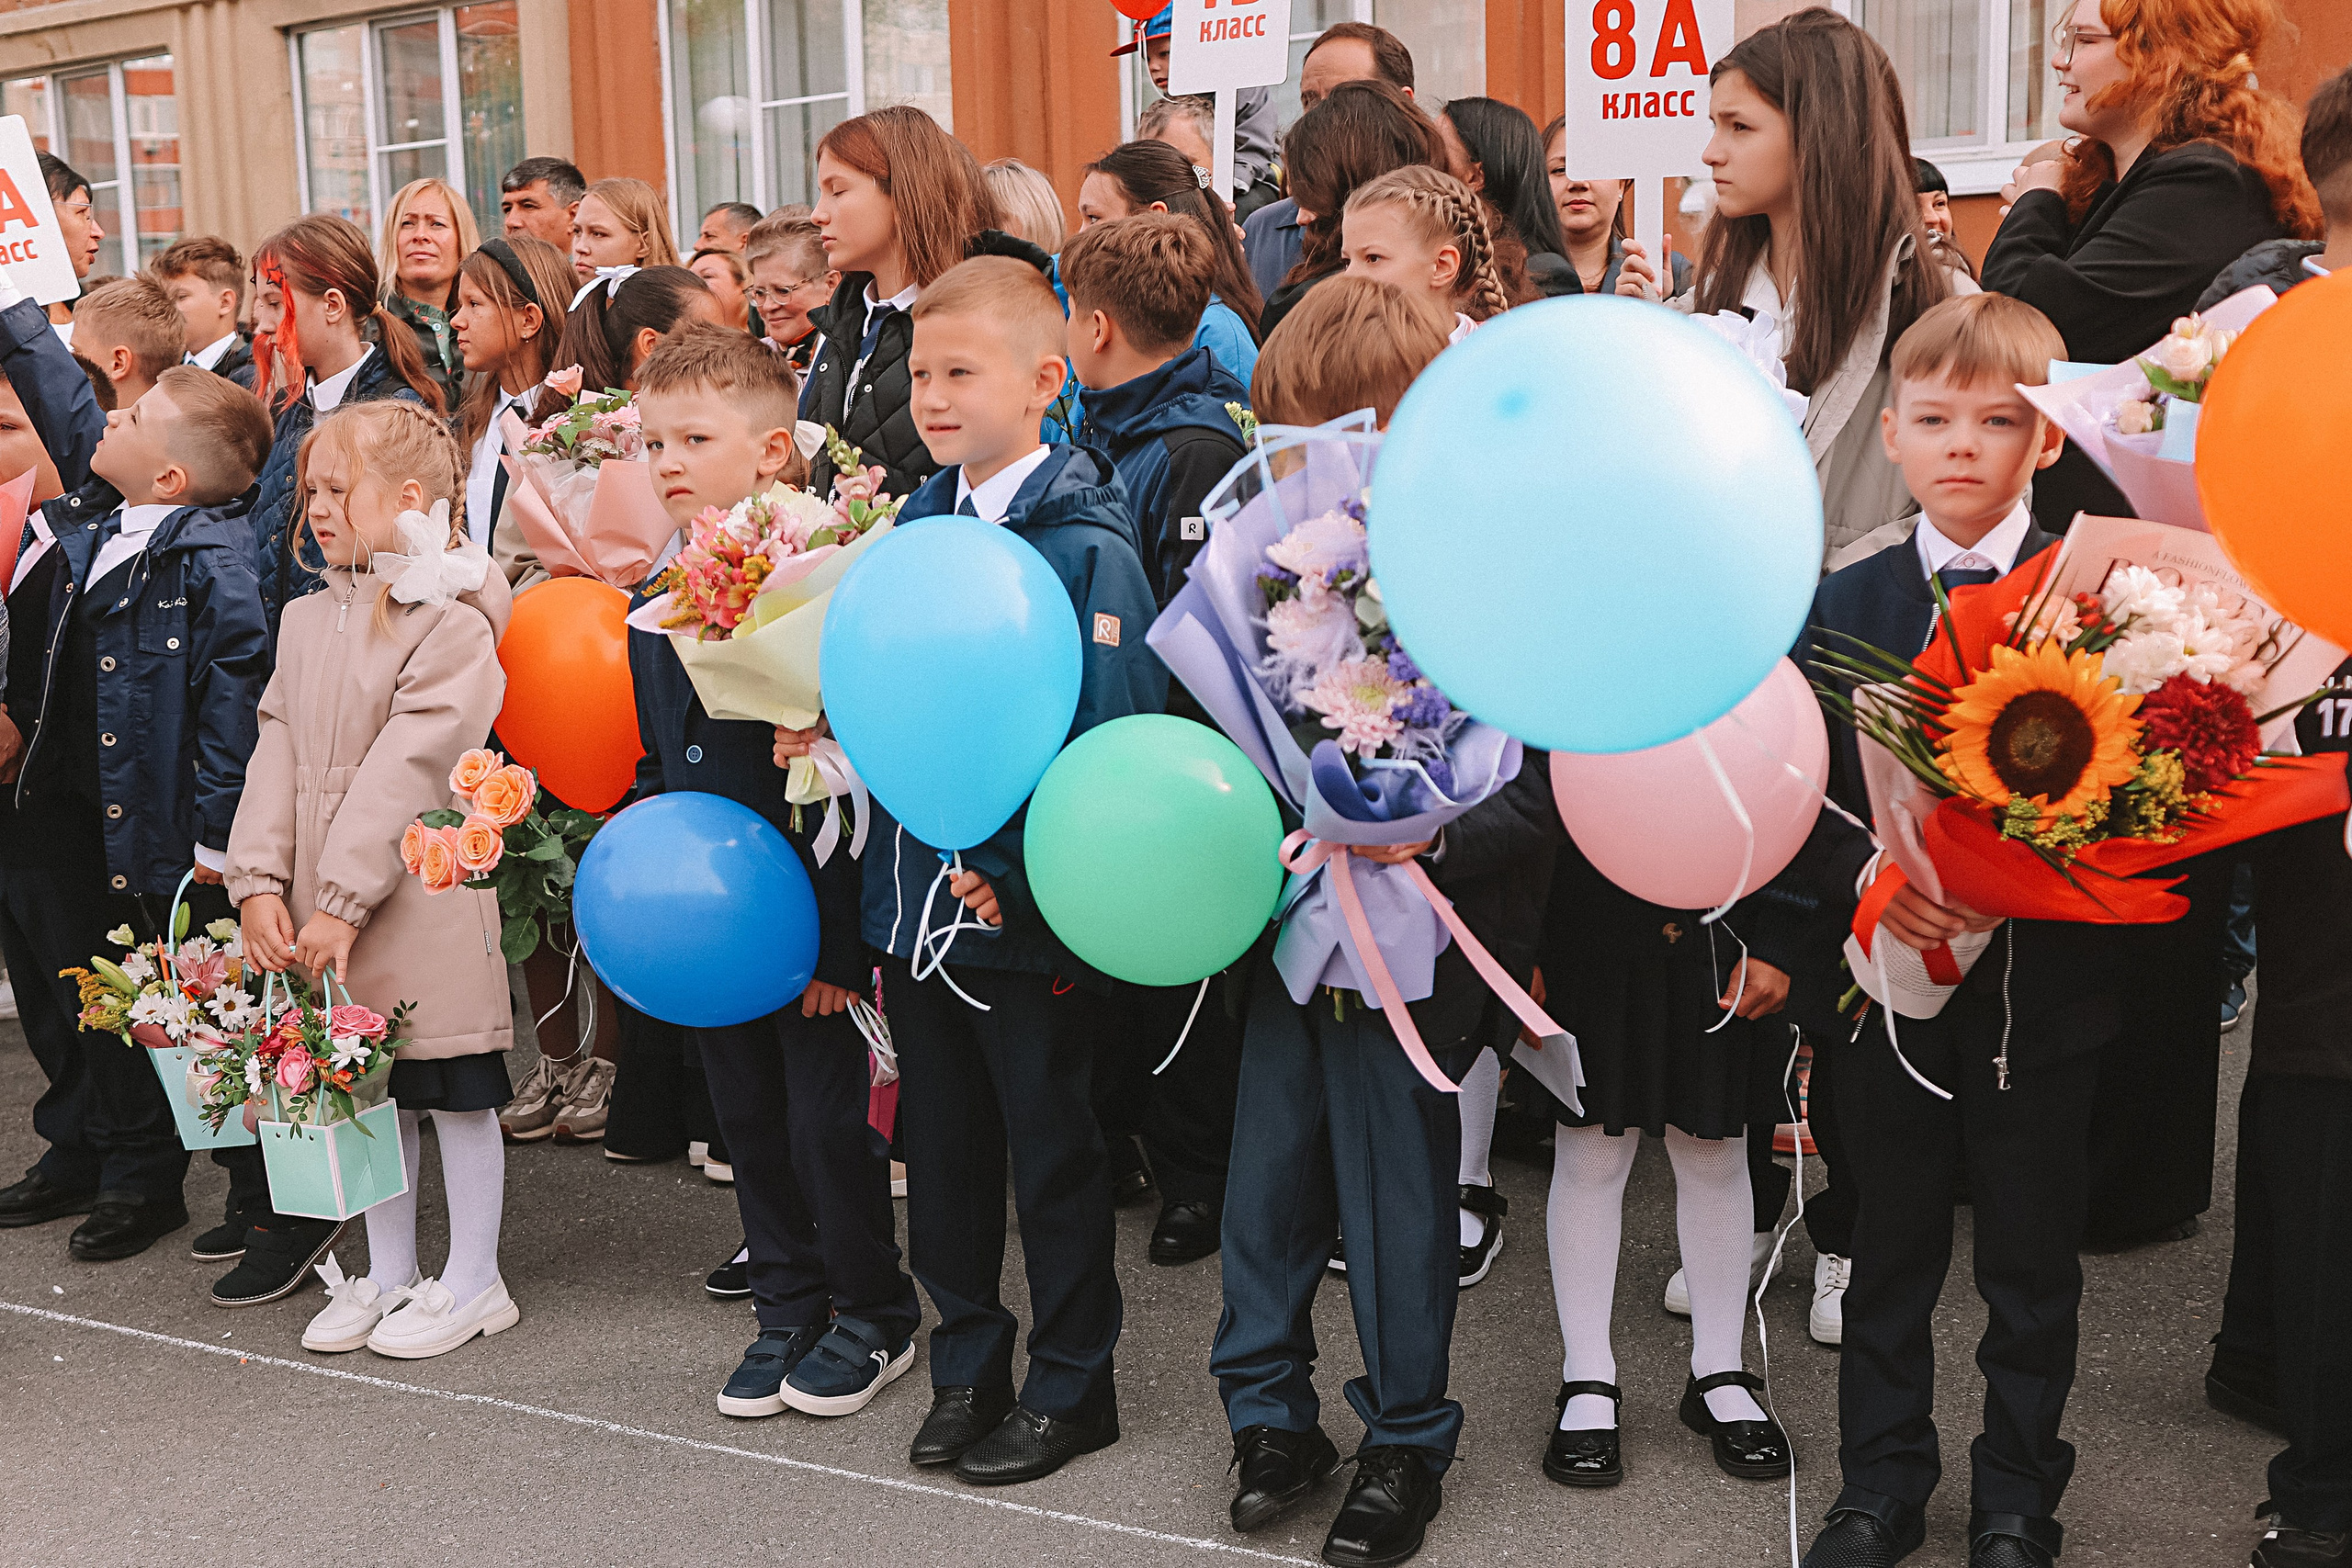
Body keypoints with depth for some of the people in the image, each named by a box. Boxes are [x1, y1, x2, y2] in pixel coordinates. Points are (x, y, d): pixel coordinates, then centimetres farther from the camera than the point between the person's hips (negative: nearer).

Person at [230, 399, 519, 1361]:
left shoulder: (450, 622, -13)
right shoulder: (306, 619, 11)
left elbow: (405, 769, -18)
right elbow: (278, 756, 7)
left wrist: (343, 901, -20)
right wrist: (260, 882, -4)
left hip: (424, 897, -7)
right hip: (322, 908, 7)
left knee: (455, 1093, 4)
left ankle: (474, 1281, 18)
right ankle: (387, 1273, 29)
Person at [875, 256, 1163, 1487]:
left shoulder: (1085, 544, -13)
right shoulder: (913, 523, 7)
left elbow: (1114, 738, -18)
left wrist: (1015, 866, -25)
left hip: (1028, 909, -6)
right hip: (913, 898, 7)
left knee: (1051, 1147, 8)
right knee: (940, 1141, 16)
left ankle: (1072, 1386, 25)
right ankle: (966, 1369, 34)